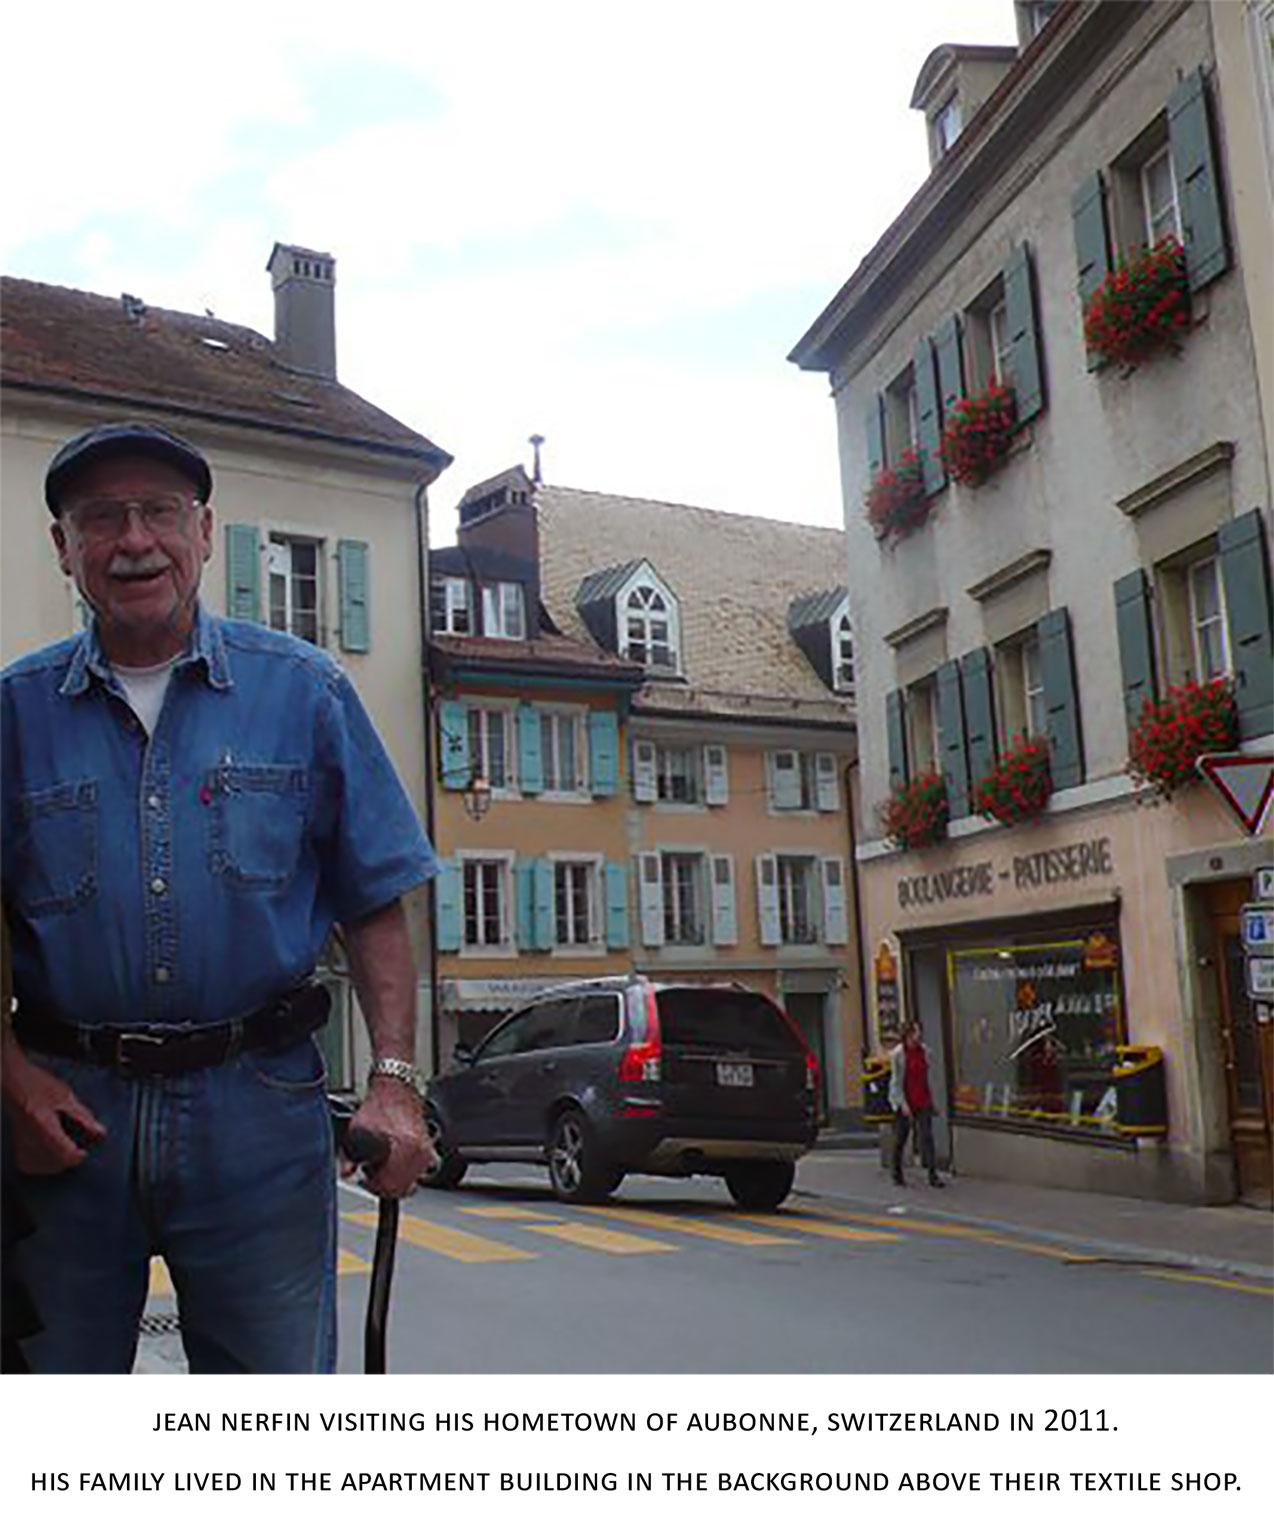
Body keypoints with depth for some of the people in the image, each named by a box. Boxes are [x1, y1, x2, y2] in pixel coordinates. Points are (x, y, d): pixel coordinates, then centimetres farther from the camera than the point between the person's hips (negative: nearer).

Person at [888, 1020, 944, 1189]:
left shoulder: (923, 1050, 5)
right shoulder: (897, 1053, -10)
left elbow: (925, 1076, 14)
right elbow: (896, 1080, -10)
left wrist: (930, 1098, 13)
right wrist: (902, 1103, -15)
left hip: (923, 1101, 4)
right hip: (905, 1102, -4)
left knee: (927, 1136, -5)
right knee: (900, 1138, 8)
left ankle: (933, 1175, -7)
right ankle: (897, 1174, 21)